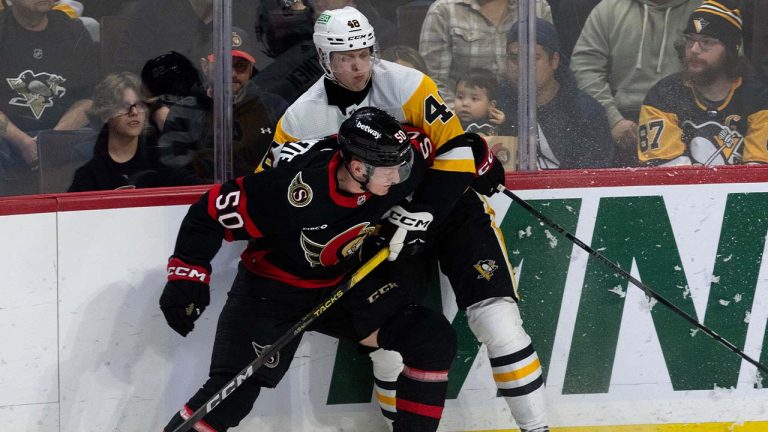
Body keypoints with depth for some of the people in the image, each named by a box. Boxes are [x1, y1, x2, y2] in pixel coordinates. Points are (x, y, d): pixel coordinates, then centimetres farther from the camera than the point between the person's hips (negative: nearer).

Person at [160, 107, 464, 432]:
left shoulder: (396, 168, -19)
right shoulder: (293, 190, -34)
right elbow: (212, 211, -24)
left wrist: (418, 209, 1)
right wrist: (186, 273, -26)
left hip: (344, 285, 5)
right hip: (272, 291, -5)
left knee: (433, 340, -9)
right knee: (233, 392, -19)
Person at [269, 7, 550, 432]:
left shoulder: (406, 86, -16)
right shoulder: (303, 118, -6)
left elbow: (454, 144, -16)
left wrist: (429, 211, -23)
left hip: (444, 203, -2)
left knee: (495, 314, -14)